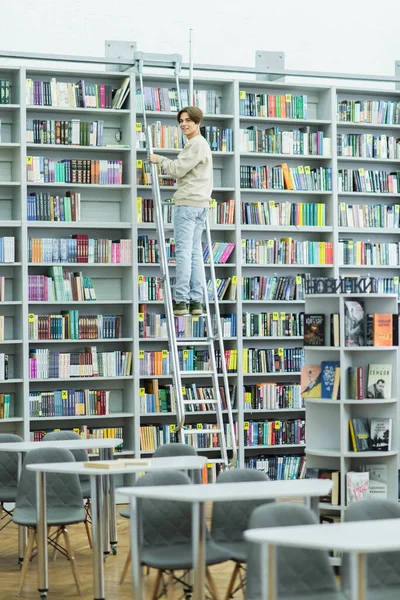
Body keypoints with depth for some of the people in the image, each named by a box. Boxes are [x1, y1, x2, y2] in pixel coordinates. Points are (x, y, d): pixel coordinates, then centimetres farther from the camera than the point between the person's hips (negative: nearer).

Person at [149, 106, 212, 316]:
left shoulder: (195, 144, -10)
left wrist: (159, 159, 0)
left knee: (183, 251, -9)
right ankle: (196, 301, 5)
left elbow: (177, 169, -14)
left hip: (187, 203, -10)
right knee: (195, 251, 7)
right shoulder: (203, 144, 23)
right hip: (201, 203, 10)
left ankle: (181, 300, -11)